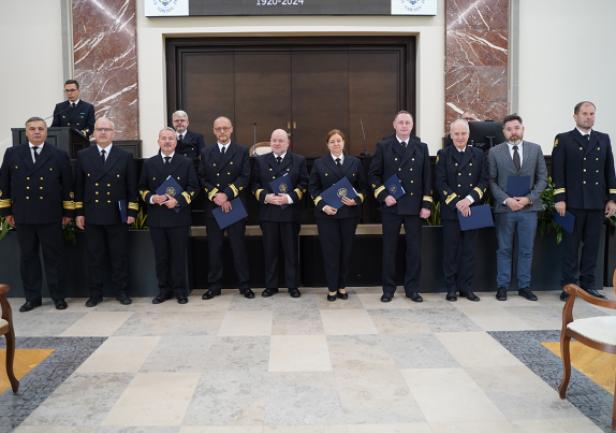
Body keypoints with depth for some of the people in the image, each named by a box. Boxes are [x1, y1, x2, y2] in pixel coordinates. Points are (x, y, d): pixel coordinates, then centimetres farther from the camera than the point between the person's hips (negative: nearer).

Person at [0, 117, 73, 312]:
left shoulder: (59, 155, 2)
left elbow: (67, 185, 2)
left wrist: (68, 212, 0)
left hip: (50, 216, -2)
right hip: (23, 216, 2)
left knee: (53, 257, 4)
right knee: (27, 257, 8)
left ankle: (58, 296, 13)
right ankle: (32, 297, 18)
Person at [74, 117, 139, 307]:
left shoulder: (125, 156, 3)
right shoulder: (83, 155, 6)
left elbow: (132, 187, 3)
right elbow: (78, 186, 7)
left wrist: (132, 212, -3)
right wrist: (79, 213, 2)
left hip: (118, 215, -1)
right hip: (92, 215, 1)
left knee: (119, 256, 5)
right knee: (94, 257, 6)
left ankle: (121, 291, 16)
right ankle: (95, 293, 17)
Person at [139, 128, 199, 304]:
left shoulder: (186, 162, 4)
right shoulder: (149, 163, 10)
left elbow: (193, 187, 0)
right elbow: (142, 188, 11)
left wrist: (178, 200, -14)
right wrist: (151, 198, -10)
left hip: (179, 216, -2)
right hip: (156, 217, 2)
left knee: (179, 255, 4)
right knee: (161, 256, 8)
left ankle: (180, 290, 14)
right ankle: (164, 289, 19)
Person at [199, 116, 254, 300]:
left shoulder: (242, 151, 4)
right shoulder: (206, 153, 10)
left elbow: (244, 177, -5)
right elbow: (202, 179, 3)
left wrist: (227, 195, -15)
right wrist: (215, 195, -12)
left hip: (235, 206, -2)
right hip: (212, 206, 2)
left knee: (239, 246, 3)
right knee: (214, 247, 6)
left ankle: (244, 285, 11)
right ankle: (214, 285, 15)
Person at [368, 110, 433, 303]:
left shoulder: (421, 147, 8)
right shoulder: (383, 146, 3)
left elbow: (427, 178, 6)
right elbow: (373, 174, 2)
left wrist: (427, 205, -1)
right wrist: (383, 195, -10)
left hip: (415, 206, 2)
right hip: (391, 206, -1)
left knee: (414, 249, 5)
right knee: (389, 249, 5)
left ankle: (412, 288, 16)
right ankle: (388, 288, 16)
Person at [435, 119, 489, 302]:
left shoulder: (478, 154, 10)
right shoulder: (443, 155, 3)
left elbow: (484, 180, 4)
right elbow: (440, 183, -5)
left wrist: (469, 199, -11)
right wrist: (457, 203, -14)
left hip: (472, 209, 2)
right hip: (450, 211, -2)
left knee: (469, 251, 6)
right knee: (451, 251, 2)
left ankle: (466, 287, 16)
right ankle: (451, 288, 11)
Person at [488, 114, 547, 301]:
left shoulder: (535, 149, 6)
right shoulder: (495, 152, 1)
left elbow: (542, 178, 5)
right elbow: (492, 181, -1)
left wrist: (529, 198, -9)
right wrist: (506, 200, -13)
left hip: (529, 207, 2)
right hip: (504, 208, -1)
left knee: (526, 250, 8)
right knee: (504, 250, 6)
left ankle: (524, 286, 18)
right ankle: (502, 286, 14)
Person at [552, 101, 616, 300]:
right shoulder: (563, 139, 2)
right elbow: (557, 172, -5)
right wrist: (559, 198, -12)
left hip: (597, 202, 4)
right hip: (573, 202, -4)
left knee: (592, 245, 7)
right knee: (571, 245, 2)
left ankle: (588, 284, 15)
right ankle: (569, 286, 8)